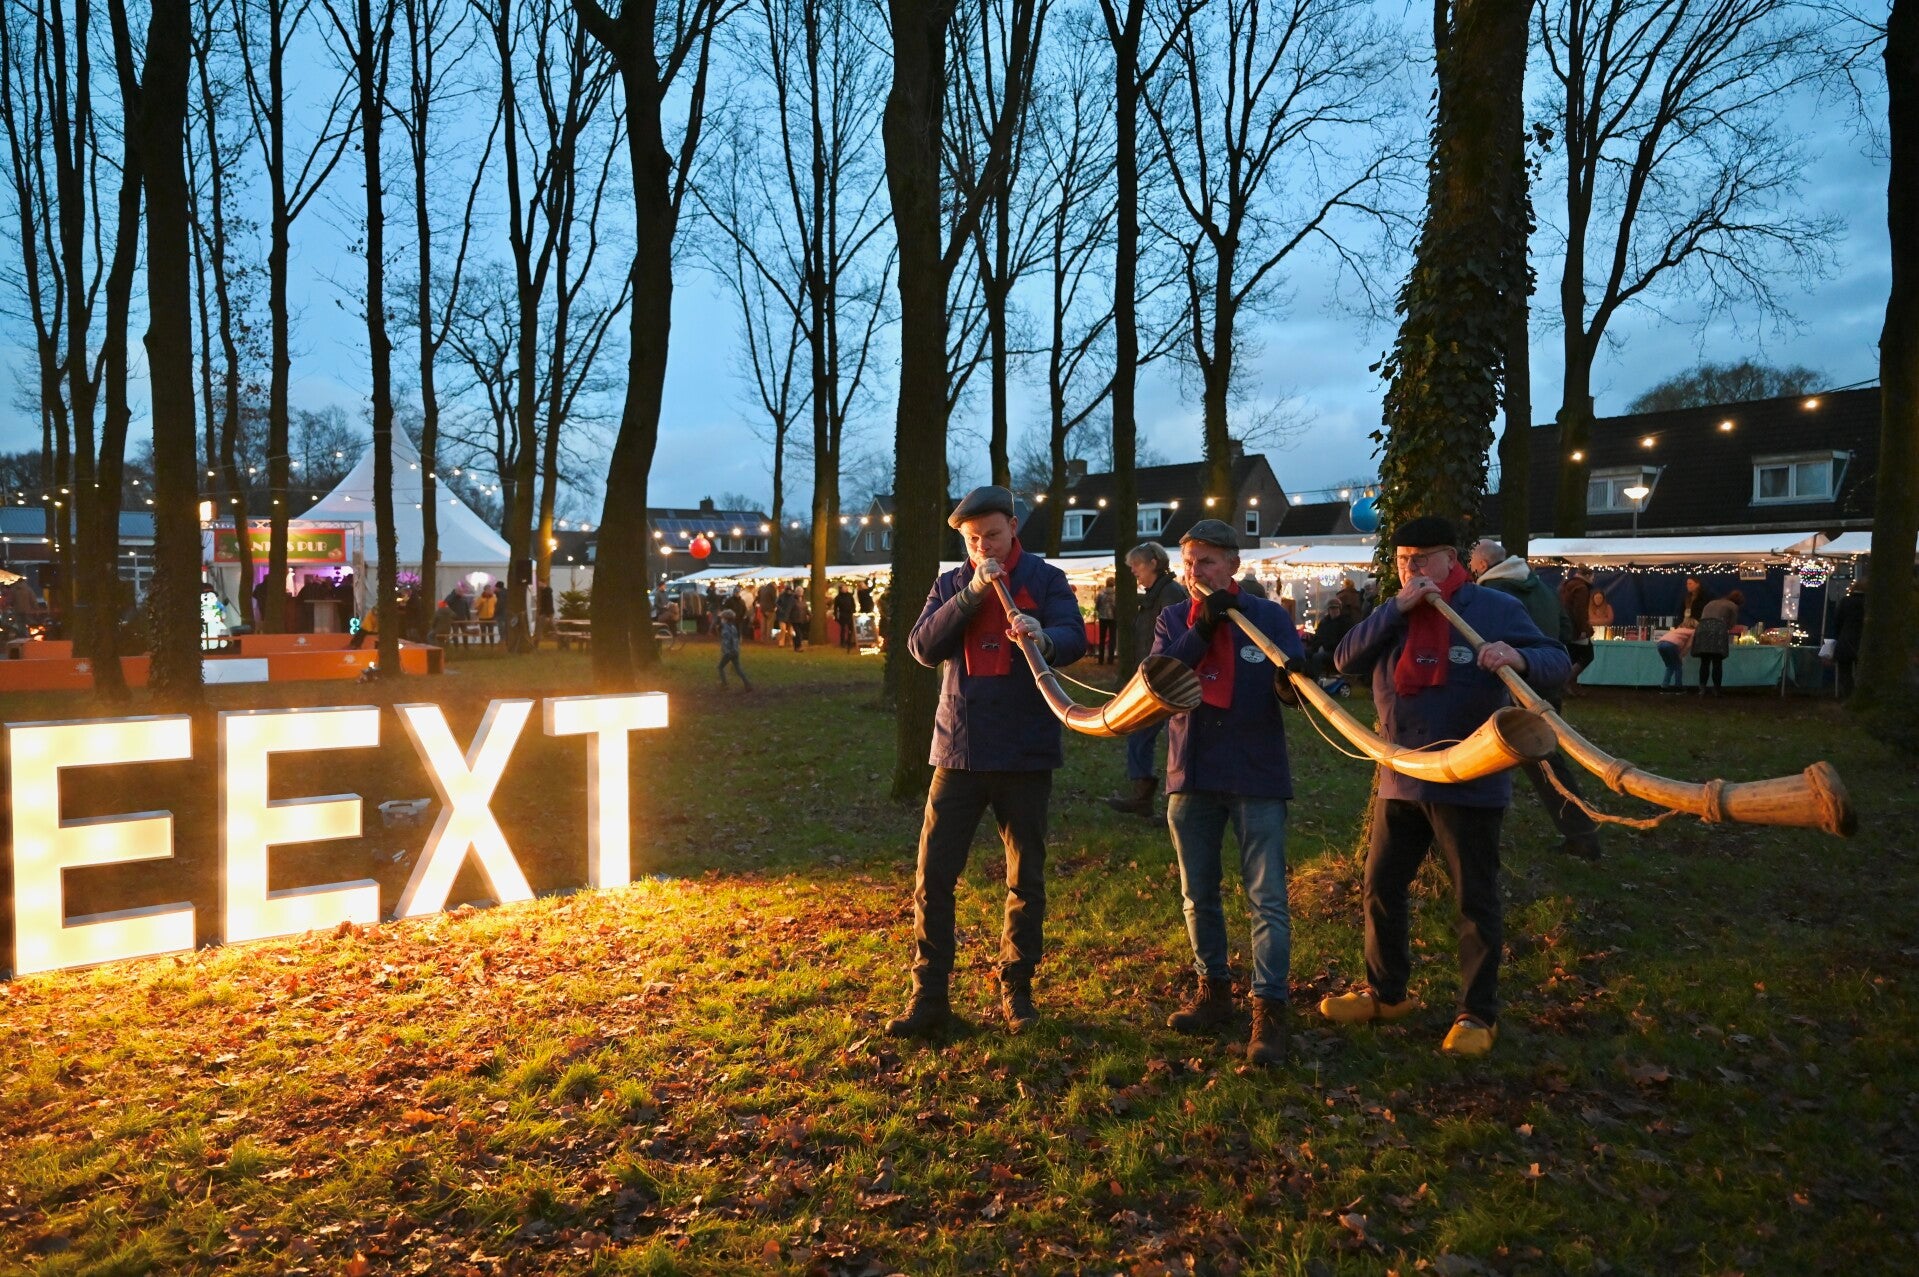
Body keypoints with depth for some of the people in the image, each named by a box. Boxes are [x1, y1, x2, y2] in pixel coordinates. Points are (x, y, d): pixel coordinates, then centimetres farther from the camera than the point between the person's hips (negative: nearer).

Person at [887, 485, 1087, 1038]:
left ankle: (1016, 989, 24)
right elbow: (923, 648, -7)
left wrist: (1043, 636, -38)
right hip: (959, 750, 2)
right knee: (933, 877, 0)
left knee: (1026, 880, 8)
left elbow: (1075, 639, -15)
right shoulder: (950, 584, 8)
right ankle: (928, 997, 10)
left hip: (1026, 753, -1)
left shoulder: (1045, 579, 1)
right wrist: (972, 594, -17)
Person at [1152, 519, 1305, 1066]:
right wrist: (1201, 631, -19)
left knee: (1267, 898, -4)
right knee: (1198, 895, 13)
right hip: (1191, 776, 3)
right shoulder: (1174, 620, 5)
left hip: (1257, 776, -3)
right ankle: (1213, 990, 28)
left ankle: (1270, 1009, 2)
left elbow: (1297, 688, -7)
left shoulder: (1270, 616, -1)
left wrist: (1291, 681, -31)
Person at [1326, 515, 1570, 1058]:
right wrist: (1397, 607, -17)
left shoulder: (1495, 608, -7)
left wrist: (1519, 656, -33)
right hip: (1399, 781, 5)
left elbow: (1559, 663, -10)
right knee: (1381, 889, 14)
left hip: (1469, 784, -5)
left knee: (1476, 902, 6)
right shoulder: (1393, 614, 7)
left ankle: (1478, 1015, 20)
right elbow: (1347, 660, -7)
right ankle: (1386, 993, 32)